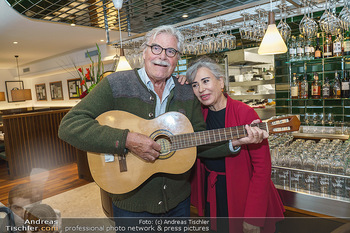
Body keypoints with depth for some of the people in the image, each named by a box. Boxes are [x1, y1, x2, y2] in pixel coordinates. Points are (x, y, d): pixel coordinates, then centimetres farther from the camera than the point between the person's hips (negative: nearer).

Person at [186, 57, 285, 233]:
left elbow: (262, 167, -18)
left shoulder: (245, 113, -19)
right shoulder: (199, 112, -2)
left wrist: (252, 218, -19)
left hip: (242, 197, -5)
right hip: (211, 195, 5)